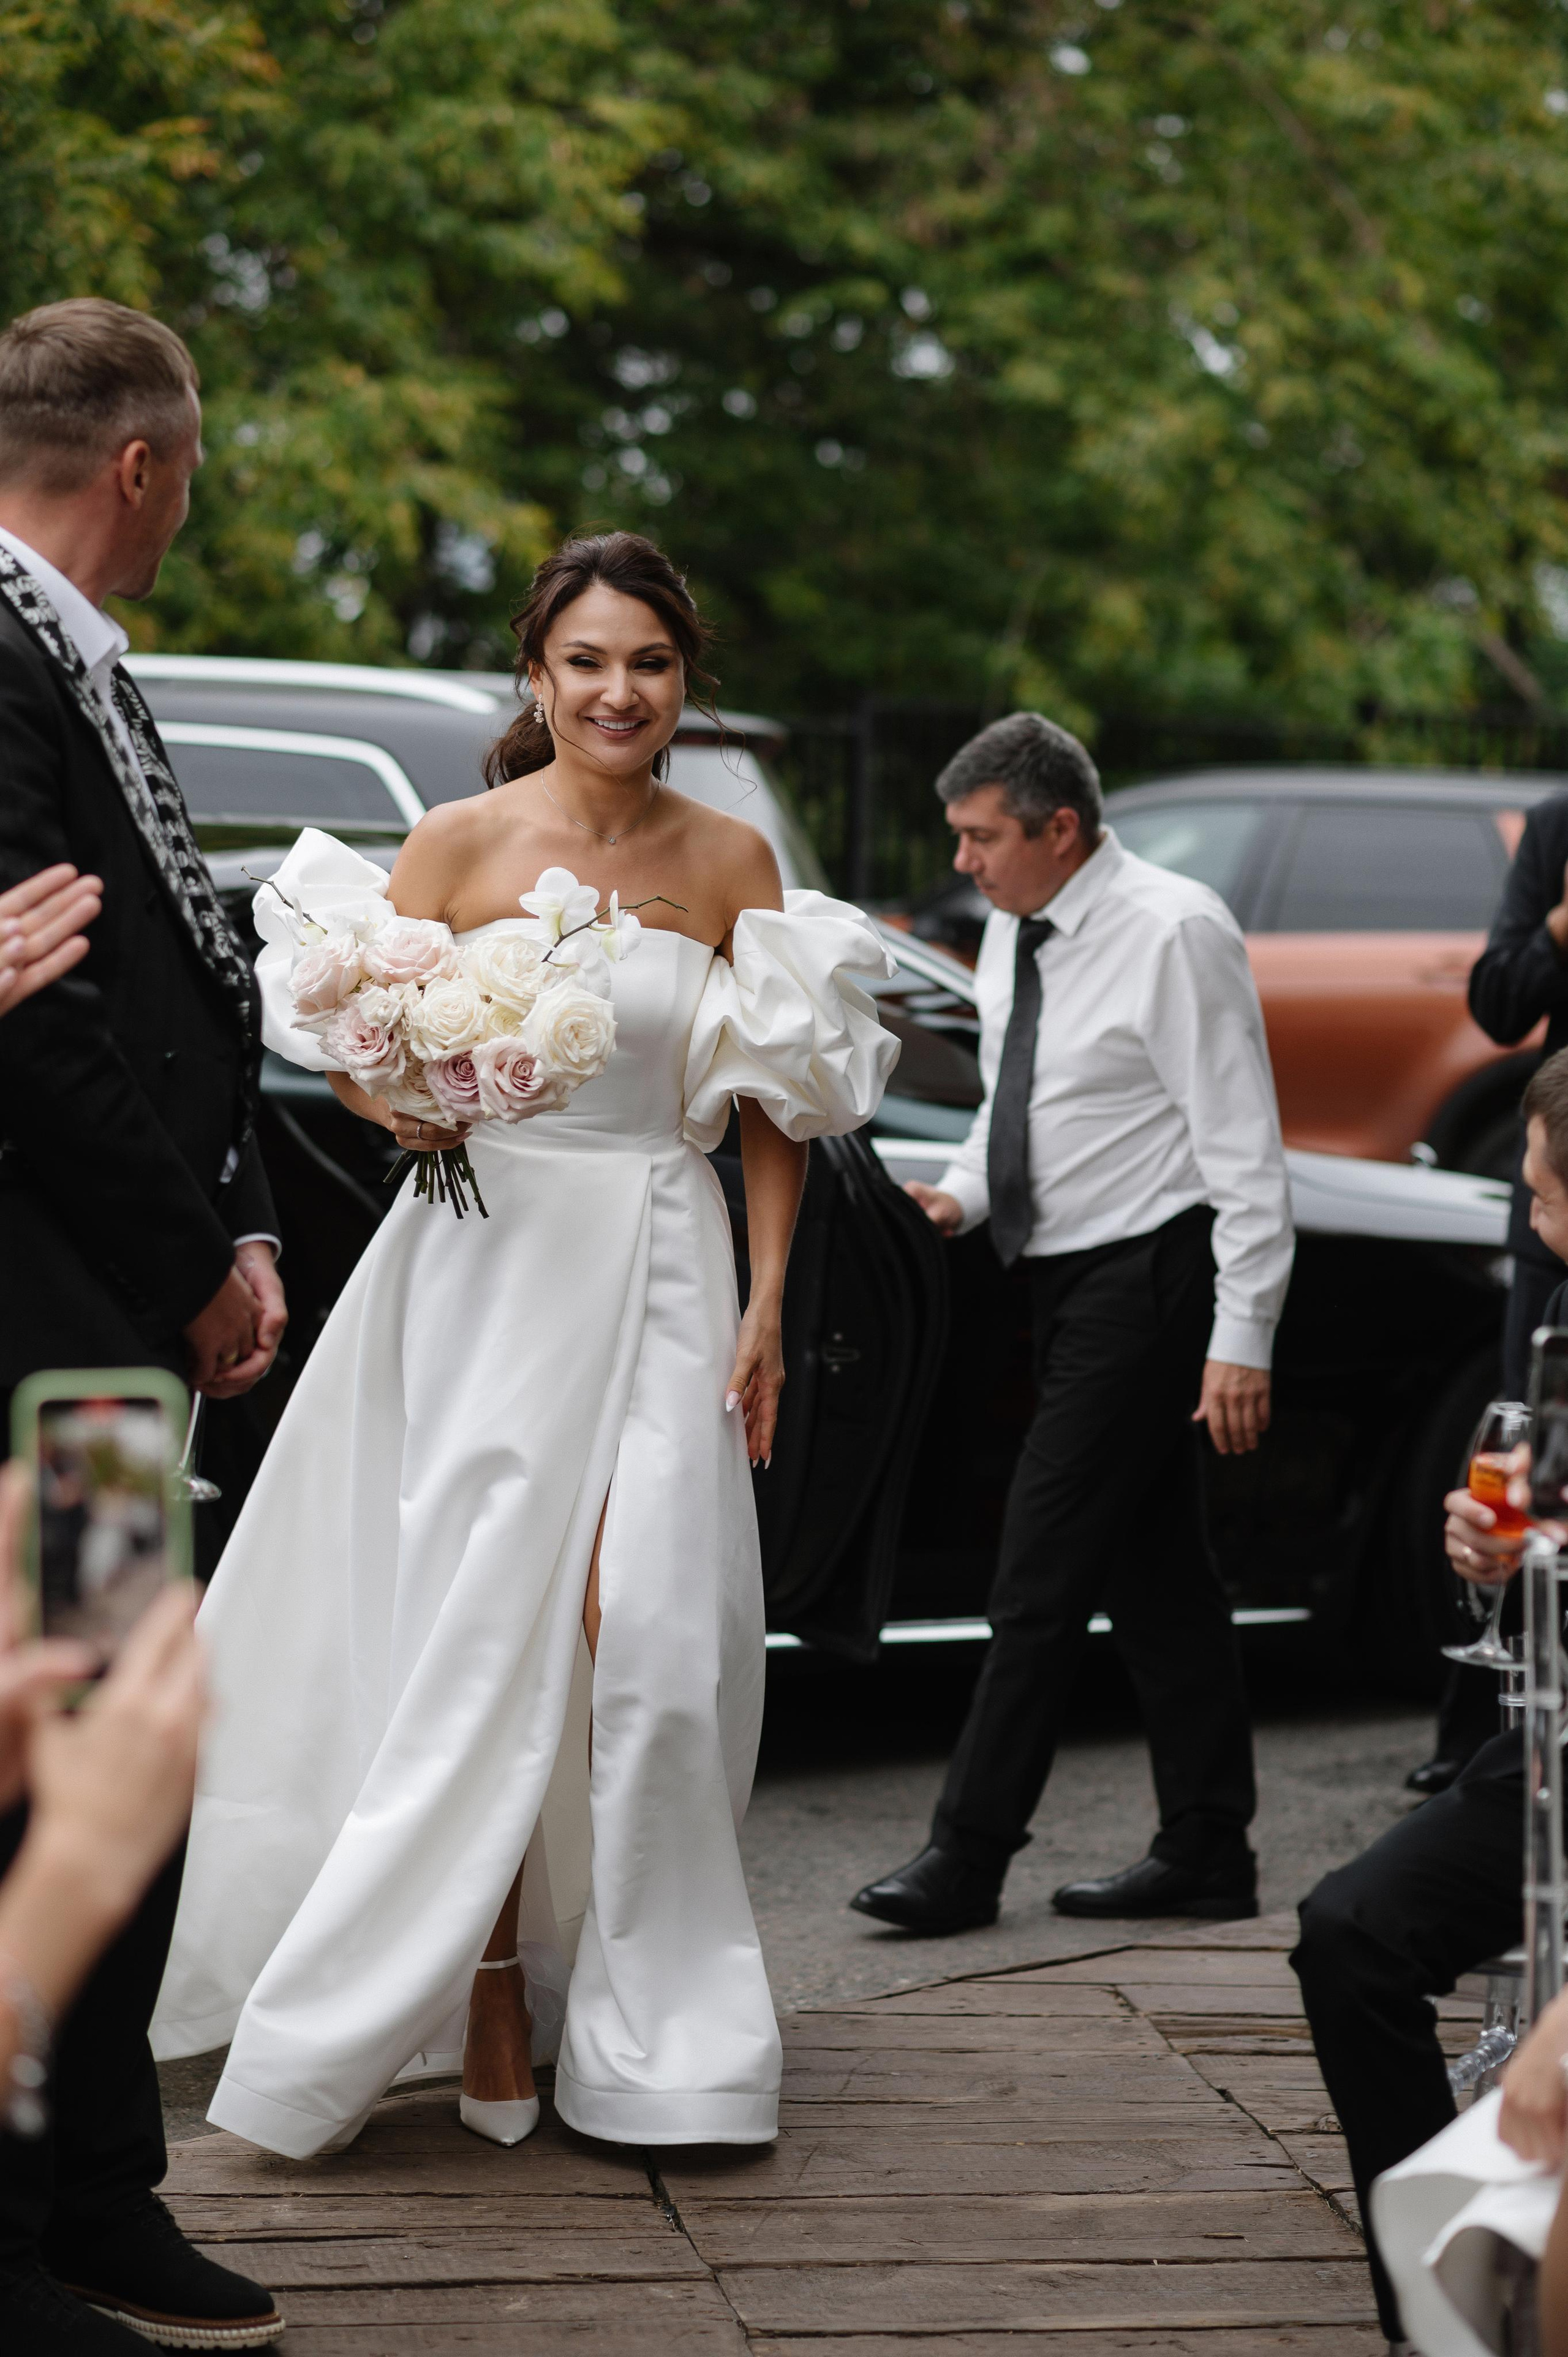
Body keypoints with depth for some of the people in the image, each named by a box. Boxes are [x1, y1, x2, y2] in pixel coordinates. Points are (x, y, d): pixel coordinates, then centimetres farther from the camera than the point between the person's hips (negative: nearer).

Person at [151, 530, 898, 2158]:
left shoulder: (730, 865, 5)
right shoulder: (460, 846, 1)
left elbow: (777, 1106, 9)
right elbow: (345, 1042, 3)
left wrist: (768, 1302, 2)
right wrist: (404, 1109, -19)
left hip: (663, 1277, 1)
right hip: (483, 1270, -1)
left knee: (640, 1641, -7)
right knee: (481, 1644, -2)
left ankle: (645, 2036, 5)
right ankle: (486, 2010, 7)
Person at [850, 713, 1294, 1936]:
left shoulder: (1172, 932, -16)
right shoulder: (1012, 933, 9)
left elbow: (1245, 1147, -17)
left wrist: (1242, 1339, -20)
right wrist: (961, 1197, 4)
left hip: (1150, 1275, -9)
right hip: (1074, 1278, 9)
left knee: (1045, 1571, -8)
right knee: (1155, 1570, 12)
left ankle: (967, 1857, -3)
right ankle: (1207, 1853, 19)